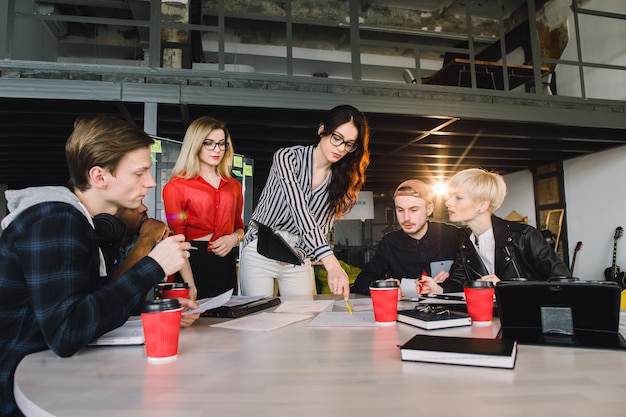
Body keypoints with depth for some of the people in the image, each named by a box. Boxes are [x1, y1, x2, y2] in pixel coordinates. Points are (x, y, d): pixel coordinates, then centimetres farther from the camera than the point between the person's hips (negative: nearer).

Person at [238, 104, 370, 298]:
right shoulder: (287, 157, -15)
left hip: (299, 260, 4)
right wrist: (331, 263, -39)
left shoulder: (340, 180, 0)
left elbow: (322, 226, 1)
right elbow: (299, 209, -29)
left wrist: (296, 253, -19)